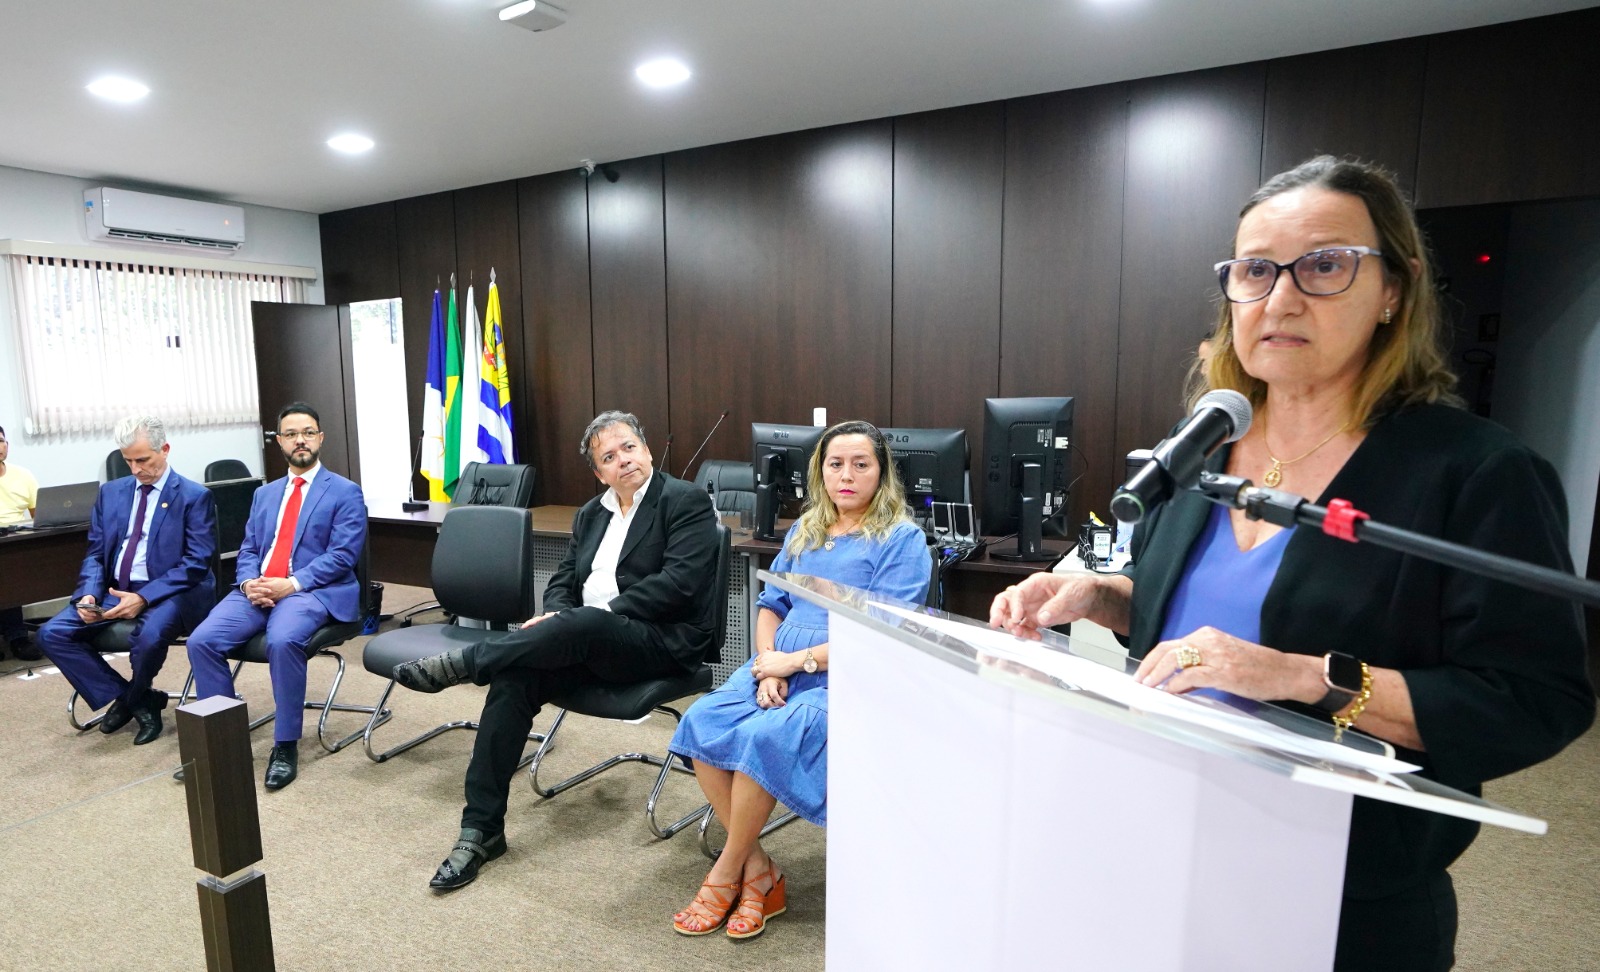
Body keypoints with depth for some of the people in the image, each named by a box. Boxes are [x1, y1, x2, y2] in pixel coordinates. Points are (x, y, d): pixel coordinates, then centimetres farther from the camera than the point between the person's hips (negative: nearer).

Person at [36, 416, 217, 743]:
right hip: (113, 591, 6)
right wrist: (89, 594, -8)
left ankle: (130, 698, 2)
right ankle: (139, 701, -2)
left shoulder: (195, 496, -5)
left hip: (167, 593, -6)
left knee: (149, 636, -34)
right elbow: (95, 554, 12)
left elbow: (196, 563, -12)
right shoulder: (111, 492, 14)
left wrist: (143, 598, -22)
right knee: (52, 634, -12)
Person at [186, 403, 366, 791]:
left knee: (282, 641, -34)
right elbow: (248, 549, 16)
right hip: (257, 589, 6)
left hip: (313, 591, -6)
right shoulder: (264, 494, 22)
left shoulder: (345, 492, 3)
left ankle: (286, 746, -20)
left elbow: (343, 554, -7)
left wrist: (292, 584, -18)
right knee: (201, 640, -18)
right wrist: (248, 582, -6)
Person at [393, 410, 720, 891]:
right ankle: (481, 828, -10)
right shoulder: (590, 514, 18)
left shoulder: (687, 501, -4)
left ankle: (459, 663, -20)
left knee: (584, 623, -36)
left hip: (663, 641, -6)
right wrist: (558, 616, -7)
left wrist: (604, 614, -18)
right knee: (513, 679, -19)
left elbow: (680, 582, -16)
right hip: (587, 642, 6)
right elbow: (561, 582, 17)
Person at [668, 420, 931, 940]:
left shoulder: (903, 540, -2)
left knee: (763, 736, -30)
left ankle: (726, 873, -3)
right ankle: (758, 870, -5)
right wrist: (767, 665, -4)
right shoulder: (805, 530, 18)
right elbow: (771, 602, 16)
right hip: (780, 664, 6)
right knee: (702, 721, -19)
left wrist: (797, 660, -14)